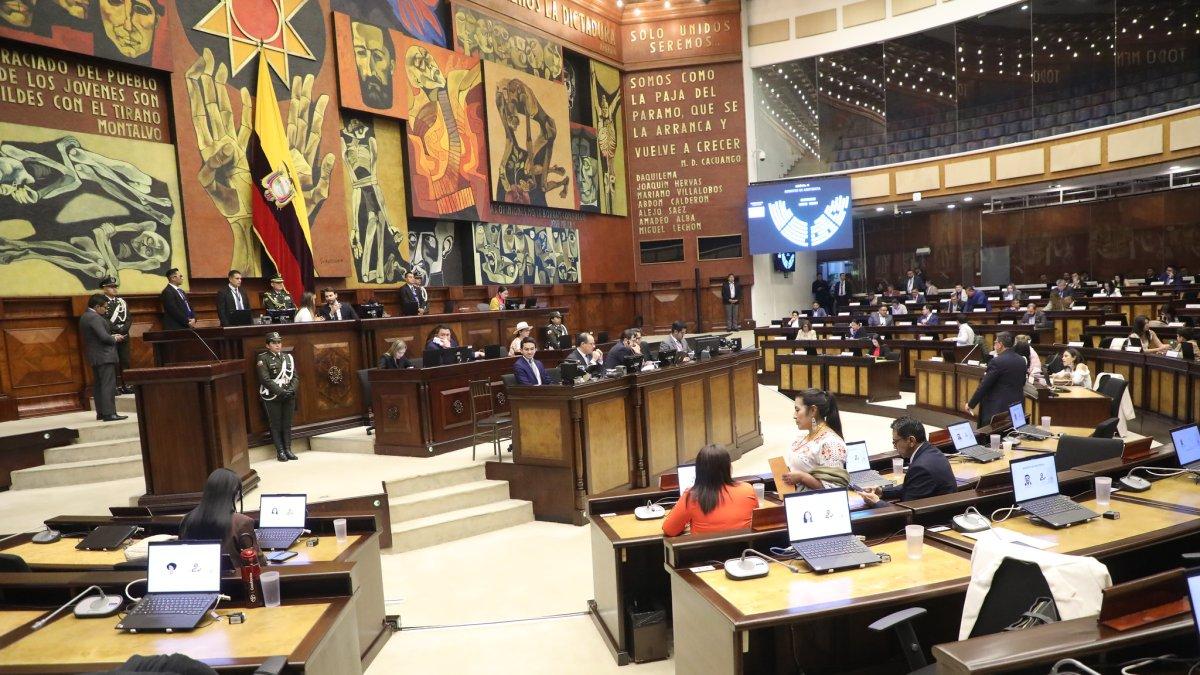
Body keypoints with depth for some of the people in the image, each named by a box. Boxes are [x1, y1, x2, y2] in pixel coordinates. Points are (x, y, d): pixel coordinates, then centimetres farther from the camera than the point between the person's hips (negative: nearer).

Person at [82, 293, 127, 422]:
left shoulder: (85, 317, 14)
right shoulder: (95, 318, -17)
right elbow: (104, 337, -23)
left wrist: (112, 336, 10)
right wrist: (115, 339, -4)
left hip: (94, 357, 10)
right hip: (104, 356, -10)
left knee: (98, 385, 12)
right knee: (108, 385, -9)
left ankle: (100, 412, 17)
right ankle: (109, 413, -11)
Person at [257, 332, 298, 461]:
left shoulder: (288, 357, 9)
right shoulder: (263, 358, -5)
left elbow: (295, 376, 7)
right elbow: (265, 379, -13)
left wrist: (292, 389, -11)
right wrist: (281, 391, -19)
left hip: (289, 396, 4)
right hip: (272, 397, -4)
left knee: (287, 424, 8)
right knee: (276, 425, 3)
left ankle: (288, 449, 15)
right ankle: (280, 451, 10)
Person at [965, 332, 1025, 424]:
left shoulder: (997, 362, -15)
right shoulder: (1022, 361, 8)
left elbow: (983, 386, -14)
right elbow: (1022, 383, 18)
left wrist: (970, 404, -7)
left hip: (997, 409, -8)